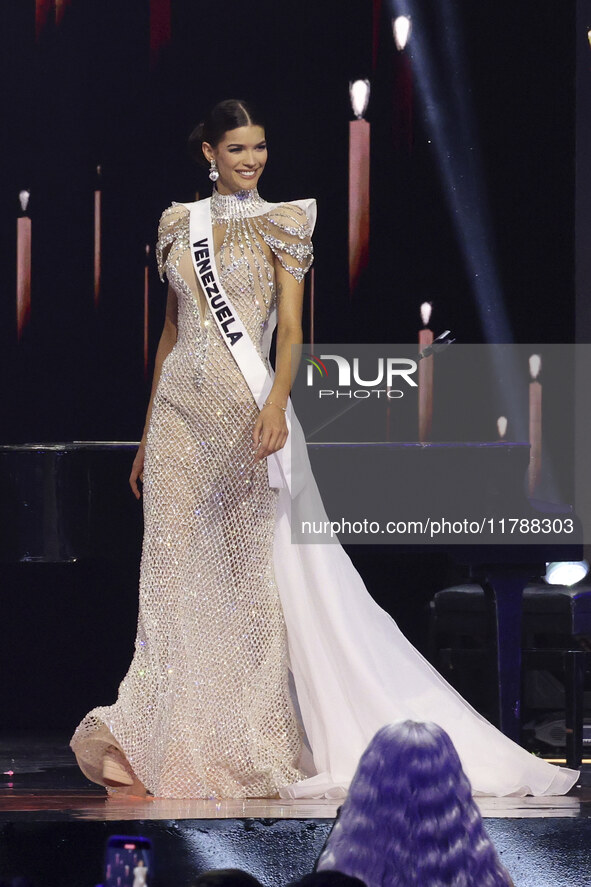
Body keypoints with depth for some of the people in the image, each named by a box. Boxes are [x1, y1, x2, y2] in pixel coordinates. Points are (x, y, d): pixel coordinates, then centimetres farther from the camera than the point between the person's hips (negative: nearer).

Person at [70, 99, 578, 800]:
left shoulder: (279, 224, 2)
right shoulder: (180, 225, 13)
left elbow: (290, 327, -6)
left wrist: (276, 402, -23)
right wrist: (147, 433, 16)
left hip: (246, 406, -4)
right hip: (179, 408, 4)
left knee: (254, 568, -4)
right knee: (177, 570, 1)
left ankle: (252, 738, 0)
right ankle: (176, 739, 5)